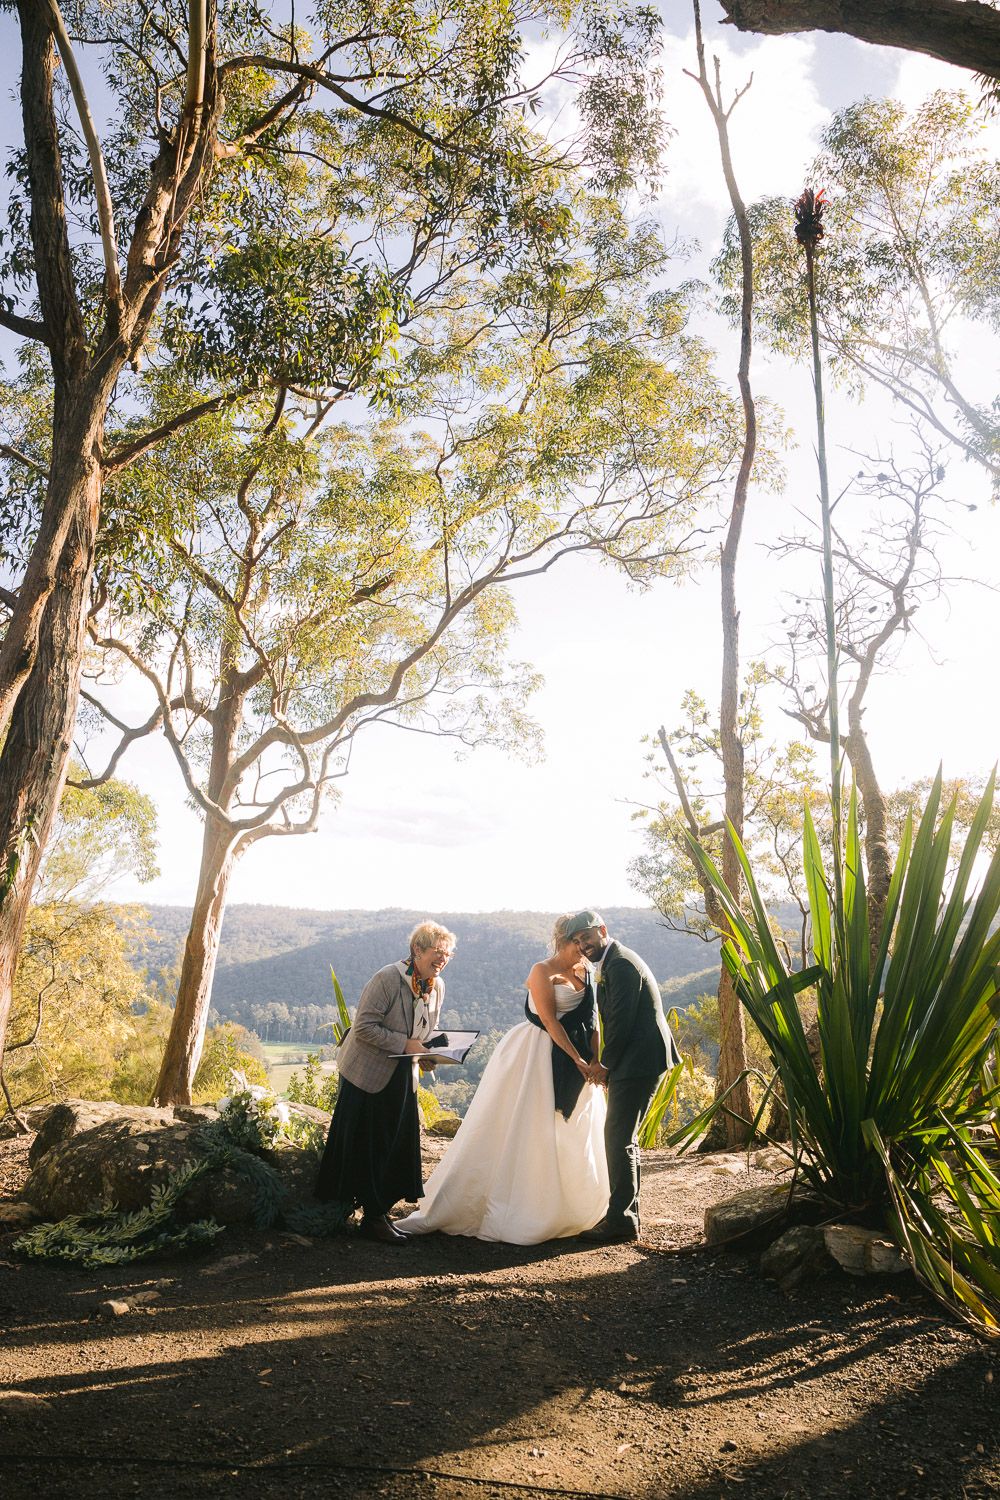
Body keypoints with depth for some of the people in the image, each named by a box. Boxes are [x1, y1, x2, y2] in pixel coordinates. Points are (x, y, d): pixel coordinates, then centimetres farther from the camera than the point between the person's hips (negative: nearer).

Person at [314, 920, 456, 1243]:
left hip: (402, 1076, 7)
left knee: (398, 1145, 8)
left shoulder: (437, 986, 1)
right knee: (364, 1147, 2)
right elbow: (364, 1027, -23)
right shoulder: (387, 978, -21)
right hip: (367, 1073, -7)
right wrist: (405, 1044, -26)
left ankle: (377, 1213, 23)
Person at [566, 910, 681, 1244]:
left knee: (619, 1139, -7)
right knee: (623, 1138, 16)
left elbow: (622, 1021, -20)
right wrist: (605, 1062, 9)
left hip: (638, 1062, -11)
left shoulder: (621, 964, -16)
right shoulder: (610, 964, 16)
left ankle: (621, 1219, 0)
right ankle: (626, 1215, 25)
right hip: (632, 1063, 11)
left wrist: (606, 1064, -9)